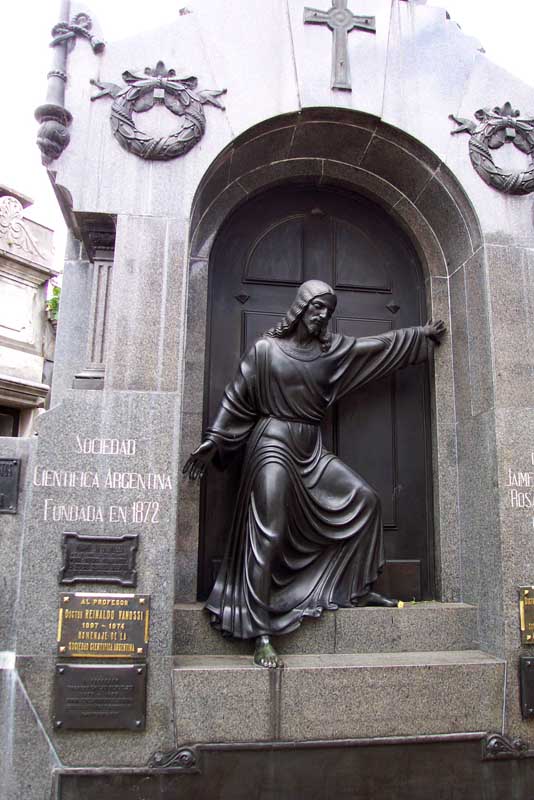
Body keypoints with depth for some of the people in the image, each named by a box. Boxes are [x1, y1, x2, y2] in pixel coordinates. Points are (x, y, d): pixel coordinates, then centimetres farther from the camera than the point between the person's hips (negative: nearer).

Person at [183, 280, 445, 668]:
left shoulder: (333, 349, 10)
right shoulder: (266, 349, -2)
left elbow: (381, 344, 20)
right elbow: (236, 398, -2)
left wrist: (423, 334, 27)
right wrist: (213, 441, -8)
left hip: (312, 450, 6)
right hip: (273, 444, -6)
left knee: (365, 498, 0)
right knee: (269, 536, -12)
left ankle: (358, 590, 15)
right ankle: (262, 636, -9)